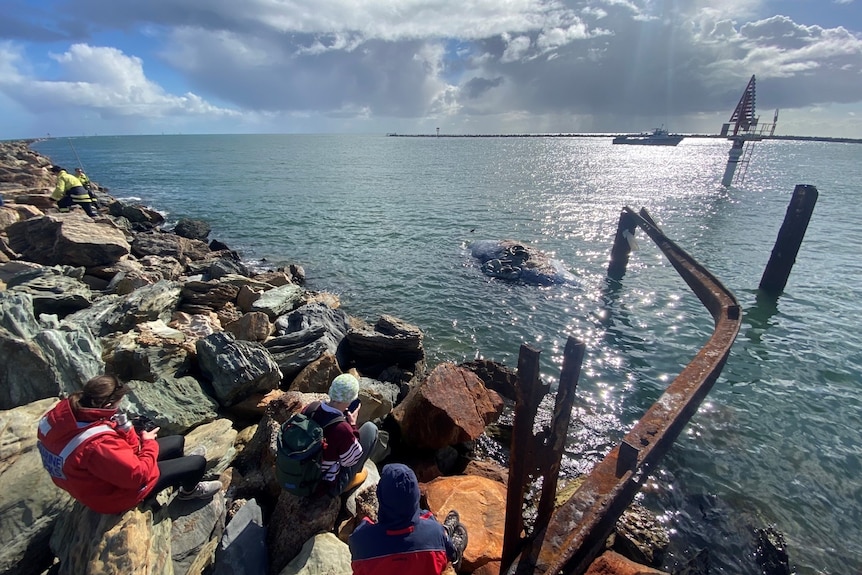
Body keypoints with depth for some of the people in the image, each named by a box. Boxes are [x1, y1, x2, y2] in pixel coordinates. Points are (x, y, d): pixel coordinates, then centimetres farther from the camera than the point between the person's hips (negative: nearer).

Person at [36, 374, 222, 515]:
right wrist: (149, 443, -16)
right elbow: (139, 474, -32)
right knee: (198, 462, -2)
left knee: (177, 441, 18)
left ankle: (179, 478, 45)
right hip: (111, 493, -8)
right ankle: (188, 490, 33)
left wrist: (125, 429, -17)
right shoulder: (97, 444, -43)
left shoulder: (65, 411, -19)